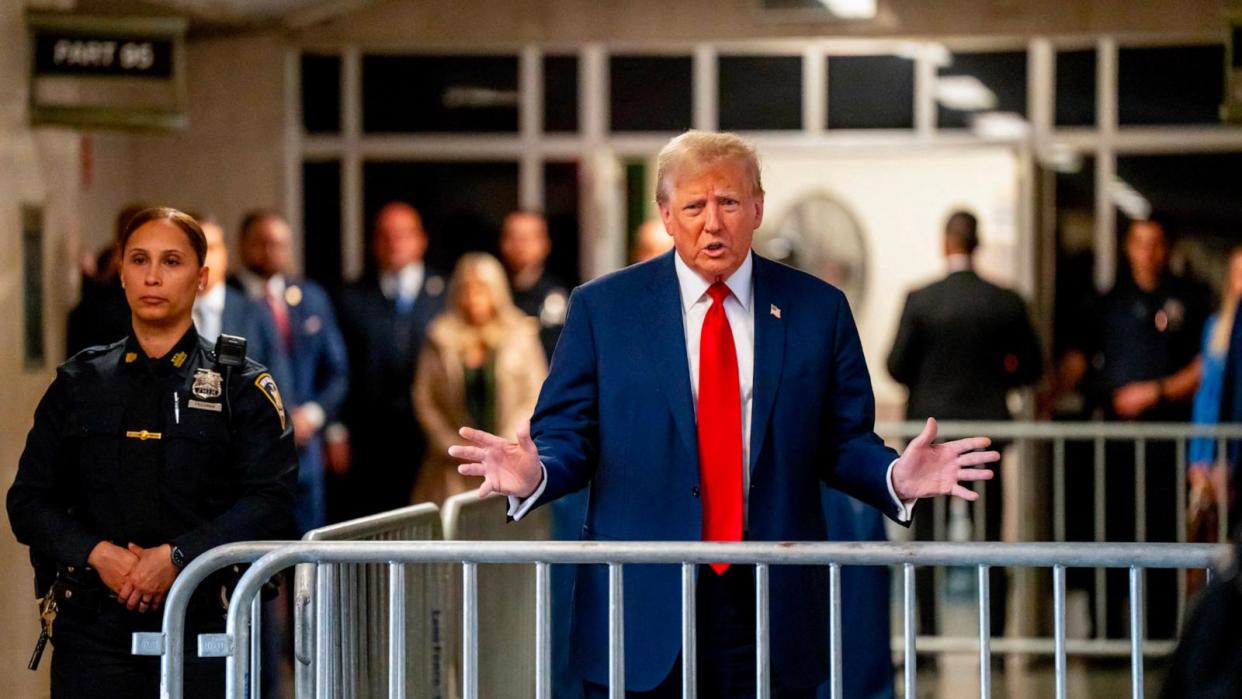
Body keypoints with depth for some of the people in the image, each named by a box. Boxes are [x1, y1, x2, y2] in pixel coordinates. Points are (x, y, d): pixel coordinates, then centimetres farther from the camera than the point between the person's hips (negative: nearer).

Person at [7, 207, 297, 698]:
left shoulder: (242, 386, 5)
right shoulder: (80, 382, 13)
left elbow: (270, 501, -6)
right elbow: (29, 500, 9)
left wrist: (177, 556, -16)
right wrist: (97, 553, -9)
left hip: (202, 618, -2)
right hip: (91, 621, 2)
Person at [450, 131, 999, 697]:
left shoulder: (818, 310, 8)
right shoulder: (601, 308, 4)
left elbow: (844, 442, 8)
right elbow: (567, 433, 3)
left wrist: (896, 478, -13)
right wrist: (533, 474, -19)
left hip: (773, 611, 1)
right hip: (642, 608, -1)